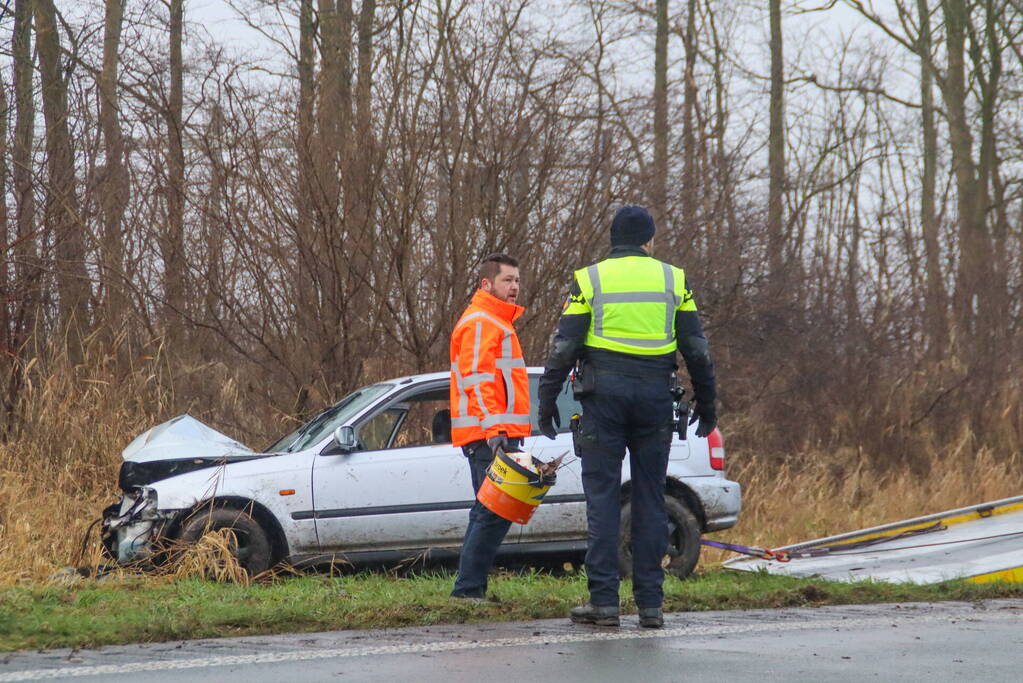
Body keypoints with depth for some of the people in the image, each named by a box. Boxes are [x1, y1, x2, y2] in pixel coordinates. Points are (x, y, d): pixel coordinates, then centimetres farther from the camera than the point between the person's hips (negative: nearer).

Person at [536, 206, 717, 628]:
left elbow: (564, 348, -2)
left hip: (604, 393, -2)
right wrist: (706, 404, 16)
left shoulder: (589, 280, 3)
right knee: (650, 498, 6)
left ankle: (604, 601, -5)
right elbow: (696, 349, 7)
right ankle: (651, 604, 5)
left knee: (602, 497, 0)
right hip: (655, 395, 2)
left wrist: (547, 403, 4)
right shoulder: (673, 280, 8)